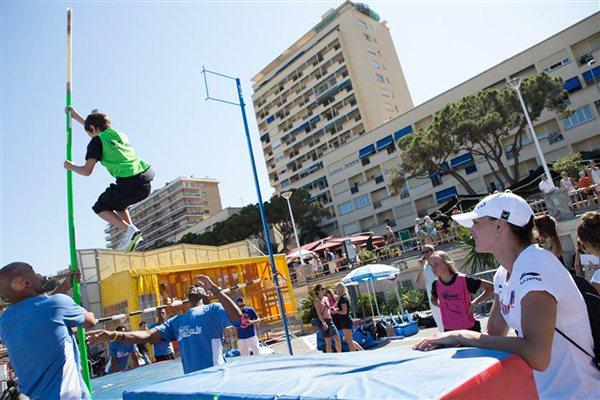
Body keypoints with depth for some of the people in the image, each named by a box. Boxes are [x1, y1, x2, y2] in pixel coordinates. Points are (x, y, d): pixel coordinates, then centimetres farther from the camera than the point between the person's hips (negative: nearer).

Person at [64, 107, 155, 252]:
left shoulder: (97, 140, 3)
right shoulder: (118, 133, 23)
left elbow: (87, 171, -1)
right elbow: (98, 129, 44)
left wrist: (71, 167, 20)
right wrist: (76, 116, 55)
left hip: (129, 184, -7)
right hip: (145, 184, 7)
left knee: (100, 208, 19)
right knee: (117, 203, 33)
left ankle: (130, 230, -4)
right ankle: (131, 234, 14)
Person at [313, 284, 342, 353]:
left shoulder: (326, 298, 13)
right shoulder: (317, 301, -8)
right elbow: (319, 313, -13)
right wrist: (324, 323, -20)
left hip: (330, 320, 7)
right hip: (323, 321, -7)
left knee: (337, 339, 6)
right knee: (328, 341, -2)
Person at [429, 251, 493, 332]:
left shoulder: (463, 280, -17)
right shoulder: (436, 284, -3)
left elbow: (490, 287, -11)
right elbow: (433, 299, 20)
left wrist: (474, 303, -16)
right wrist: (441, 305, -1)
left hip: (470, 328, -4)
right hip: (449, 330, 4)